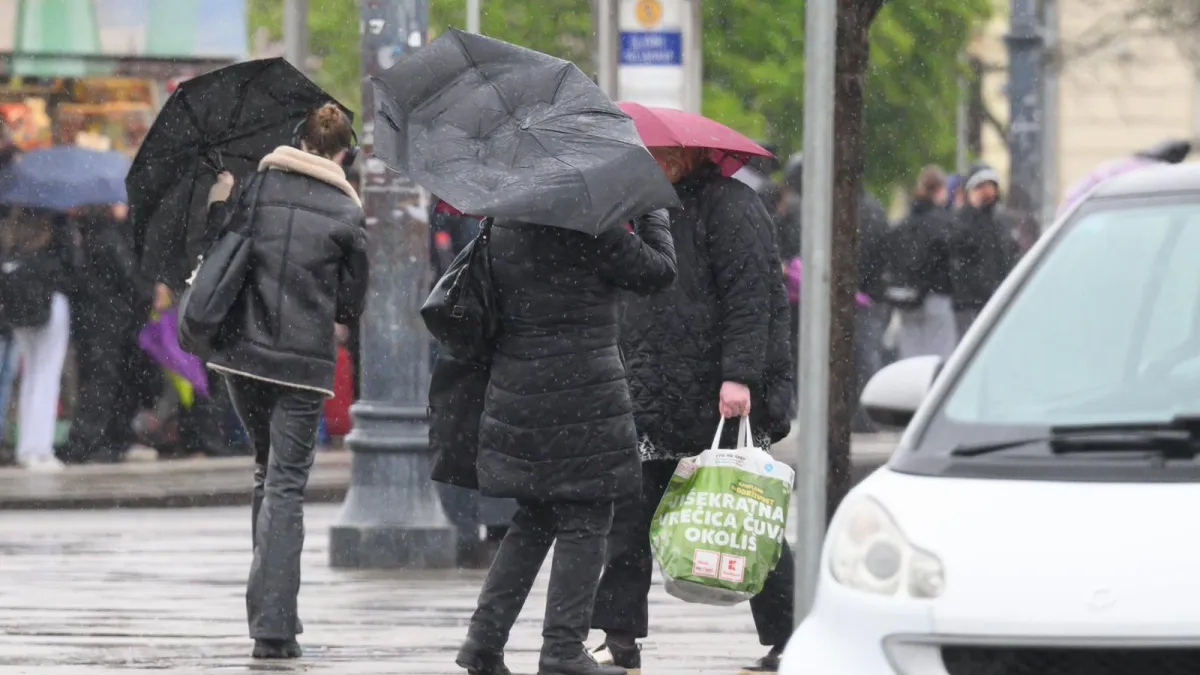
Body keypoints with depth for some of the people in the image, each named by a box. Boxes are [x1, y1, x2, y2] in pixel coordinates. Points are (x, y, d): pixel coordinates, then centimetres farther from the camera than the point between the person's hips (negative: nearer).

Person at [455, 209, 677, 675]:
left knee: (533, 520, 19)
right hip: (584, 398, -7)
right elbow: (659, 270, -5)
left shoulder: (500, 231, 6)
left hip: (515, 397, 7)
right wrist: (652, 212, 7)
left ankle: (485, 637, 13)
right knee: (583, 523, 2)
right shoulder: (597, 233, -14)